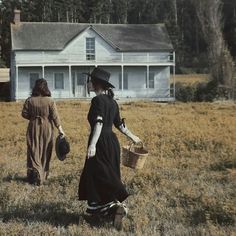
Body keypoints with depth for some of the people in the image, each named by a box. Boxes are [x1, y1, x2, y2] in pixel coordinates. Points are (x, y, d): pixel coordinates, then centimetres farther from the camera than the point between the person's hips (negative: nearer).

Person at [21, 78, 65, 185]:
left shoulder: (29, 100, -6)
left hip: (33, 128, 0)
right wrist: (60, 128, -5)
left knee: (34, 152, 6)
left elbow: (24, 114, -2)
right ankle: (43, 175, 20)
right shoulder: (50, 101, -10)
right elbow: (55, 116, -11)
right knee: (45, 152, 12)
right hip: (46, 128, 0)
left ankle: (35, 173, -9)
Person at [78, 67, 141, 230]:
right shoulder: (112, 101, 12)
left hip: (101, 144, -9)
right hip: (112, 142, 9)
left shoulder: (98, 100, -14)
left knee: (99, 179, -3)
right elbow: (119, 123, 19)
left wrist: (92, 144, -34)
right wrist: (132, 136, 34)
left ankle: (116, 206, -11)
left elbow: (99, 123, -25)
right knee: (110, 178, 15)